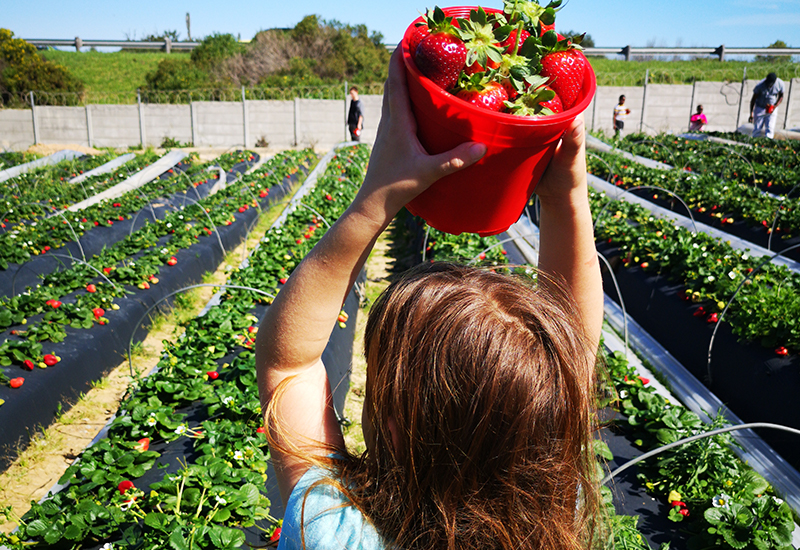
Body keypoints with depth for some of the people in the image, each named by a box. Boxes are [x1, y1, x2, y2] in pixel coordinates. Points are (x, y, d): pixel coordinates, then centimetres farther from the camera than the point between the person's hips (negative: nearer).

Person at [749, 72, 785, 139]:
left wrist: (775, 107, -15)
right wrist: (751, 114, -14)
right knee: (757, 129, 0)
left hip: (772, 108, 1)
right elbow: (753, 99, -12)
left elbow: (781, 96, 1)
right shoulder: (759, 86, -23)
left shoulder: (780, 84, -16)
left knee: (770, 129, -5)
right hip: (760, 108, -1)